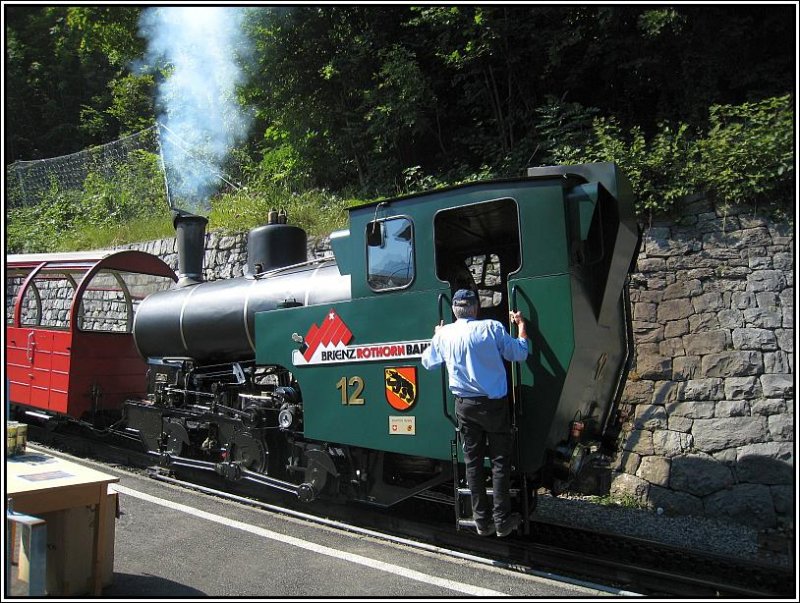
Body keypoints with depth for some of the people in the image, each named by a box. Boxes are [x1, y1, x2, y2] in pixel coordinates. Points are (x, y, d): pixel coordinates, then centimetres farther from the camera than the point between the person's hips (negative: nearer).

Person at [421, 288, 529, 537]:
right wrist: (521, 325, 7)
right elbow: (519, 354, -7)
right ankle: (502, 520, 11)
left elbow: (427, 361, 14)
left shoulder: (444, 334, 0)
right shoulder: (491, 328, -10)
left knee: (473, 461, 11)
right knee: (500, 460, 7)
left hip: (464, 406, 3)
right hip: (493, 404, -3)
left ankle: (482, 521, 17)